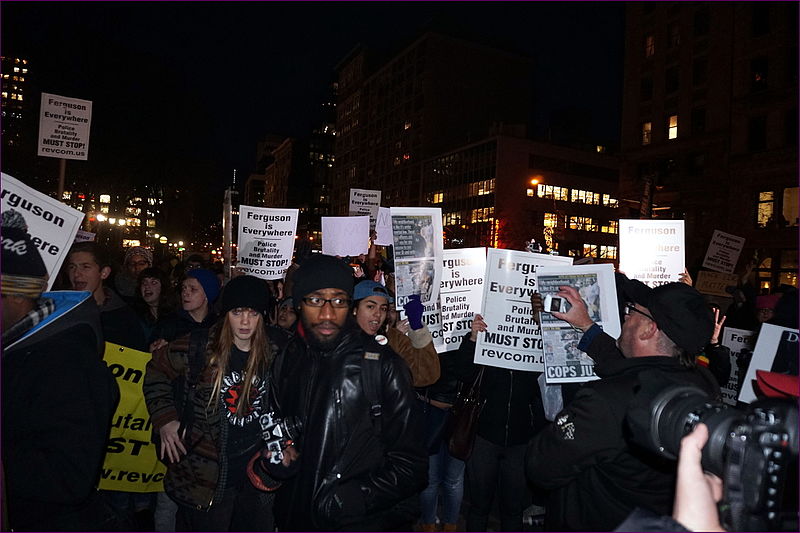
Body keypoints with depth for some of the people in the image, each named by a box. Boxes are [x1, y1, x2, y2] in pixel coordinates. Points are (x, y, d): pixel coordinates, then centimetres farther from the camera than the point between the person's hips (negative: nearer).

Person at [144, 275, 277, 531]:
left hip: (258, 473, 3)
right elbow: (156, 373, 4)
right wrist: (165, 420, -2)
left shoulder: (272, 353, -2)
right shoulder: (200, 347, -11)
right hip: (205, 476, -3)